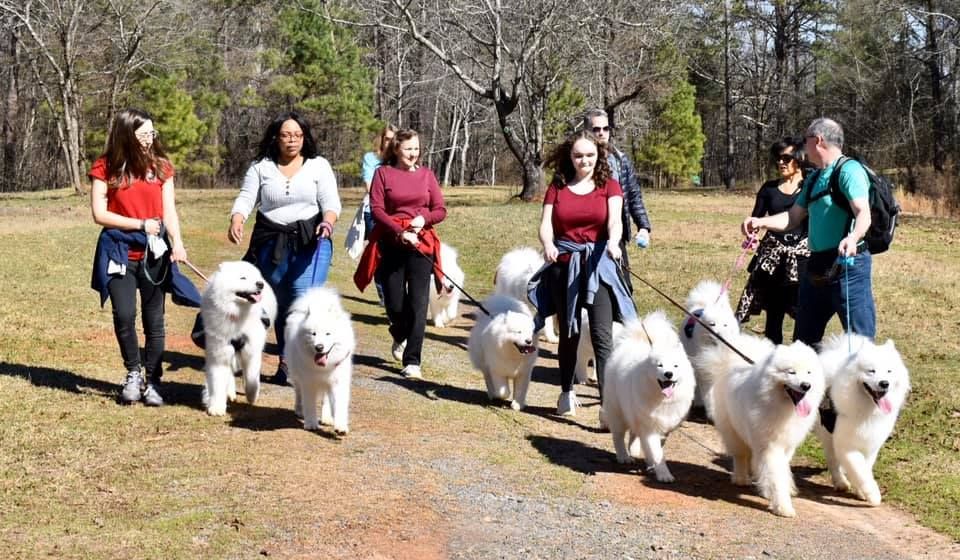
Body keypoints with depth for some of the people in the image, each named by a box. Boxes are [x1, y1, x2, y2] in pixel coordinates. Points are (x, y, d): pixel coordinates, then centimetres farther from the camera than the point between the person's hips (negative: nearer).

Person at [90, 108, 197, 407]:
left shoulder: (161, 166, 5)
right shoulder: (105, 167, -3)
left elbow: (169, 210, 0)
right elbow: (99, 214, -5)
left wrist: (177, 242, -16)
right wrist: (141, 224, -10)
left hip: (154, 253, 2)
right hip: (119, 252, -2)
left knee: (154, 320, 4)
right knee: (124, 315, -13)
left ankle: (152, 381, 15)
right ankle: (133, 373, 11)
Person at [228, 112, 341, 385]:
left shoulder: (319, 166, 4)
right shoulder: (260, 167, 6)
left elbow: (331, 201, -4)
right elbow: (246, 199, 0)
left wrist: (328, 222, -25)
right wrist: (236, 222, -21)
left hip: (311, 242, -2)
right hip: (272, 243, 2)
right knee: (280, 305, 10)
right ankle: (286, 364, 20)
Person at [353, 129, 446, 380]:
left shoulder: (426, 174, 9)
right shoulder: (383, 173, 3)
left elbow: (440, 210, 9)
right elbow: (377, 210, -5)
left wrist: (424, 219, -12)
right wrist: (400, 232, -16)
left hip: (421, 244, 1)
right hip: (390, 244, -1)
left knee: (418, 303, -7)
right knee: (394, 303, 3)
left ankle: (412, 361, -4)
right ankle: (400, 336, 38)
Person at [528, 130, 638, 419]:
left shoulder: (609, 186, 5)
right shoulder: (557, 186, 9)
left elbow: (614, 220, -11)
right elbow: (546, 224, 0)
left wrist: (613, 241, -33)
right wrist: (548, 245, -23)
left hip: (598, 265, -2)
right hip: (564, 266, 2)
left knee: (602, 335, -12)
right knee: (569, 332, 14)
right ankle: (567, 392, 31)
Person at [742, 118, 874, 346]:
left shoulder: (849, 170, -11)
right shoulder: (813, 178, 17)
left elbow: (863, 213, -23)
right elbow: (794, 217, 22)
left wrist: (853, 237, -43)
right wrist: (761, 222, 7)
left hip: (848, 264, -9)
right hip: (816, 266, 9)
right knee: (805, 339, 17)